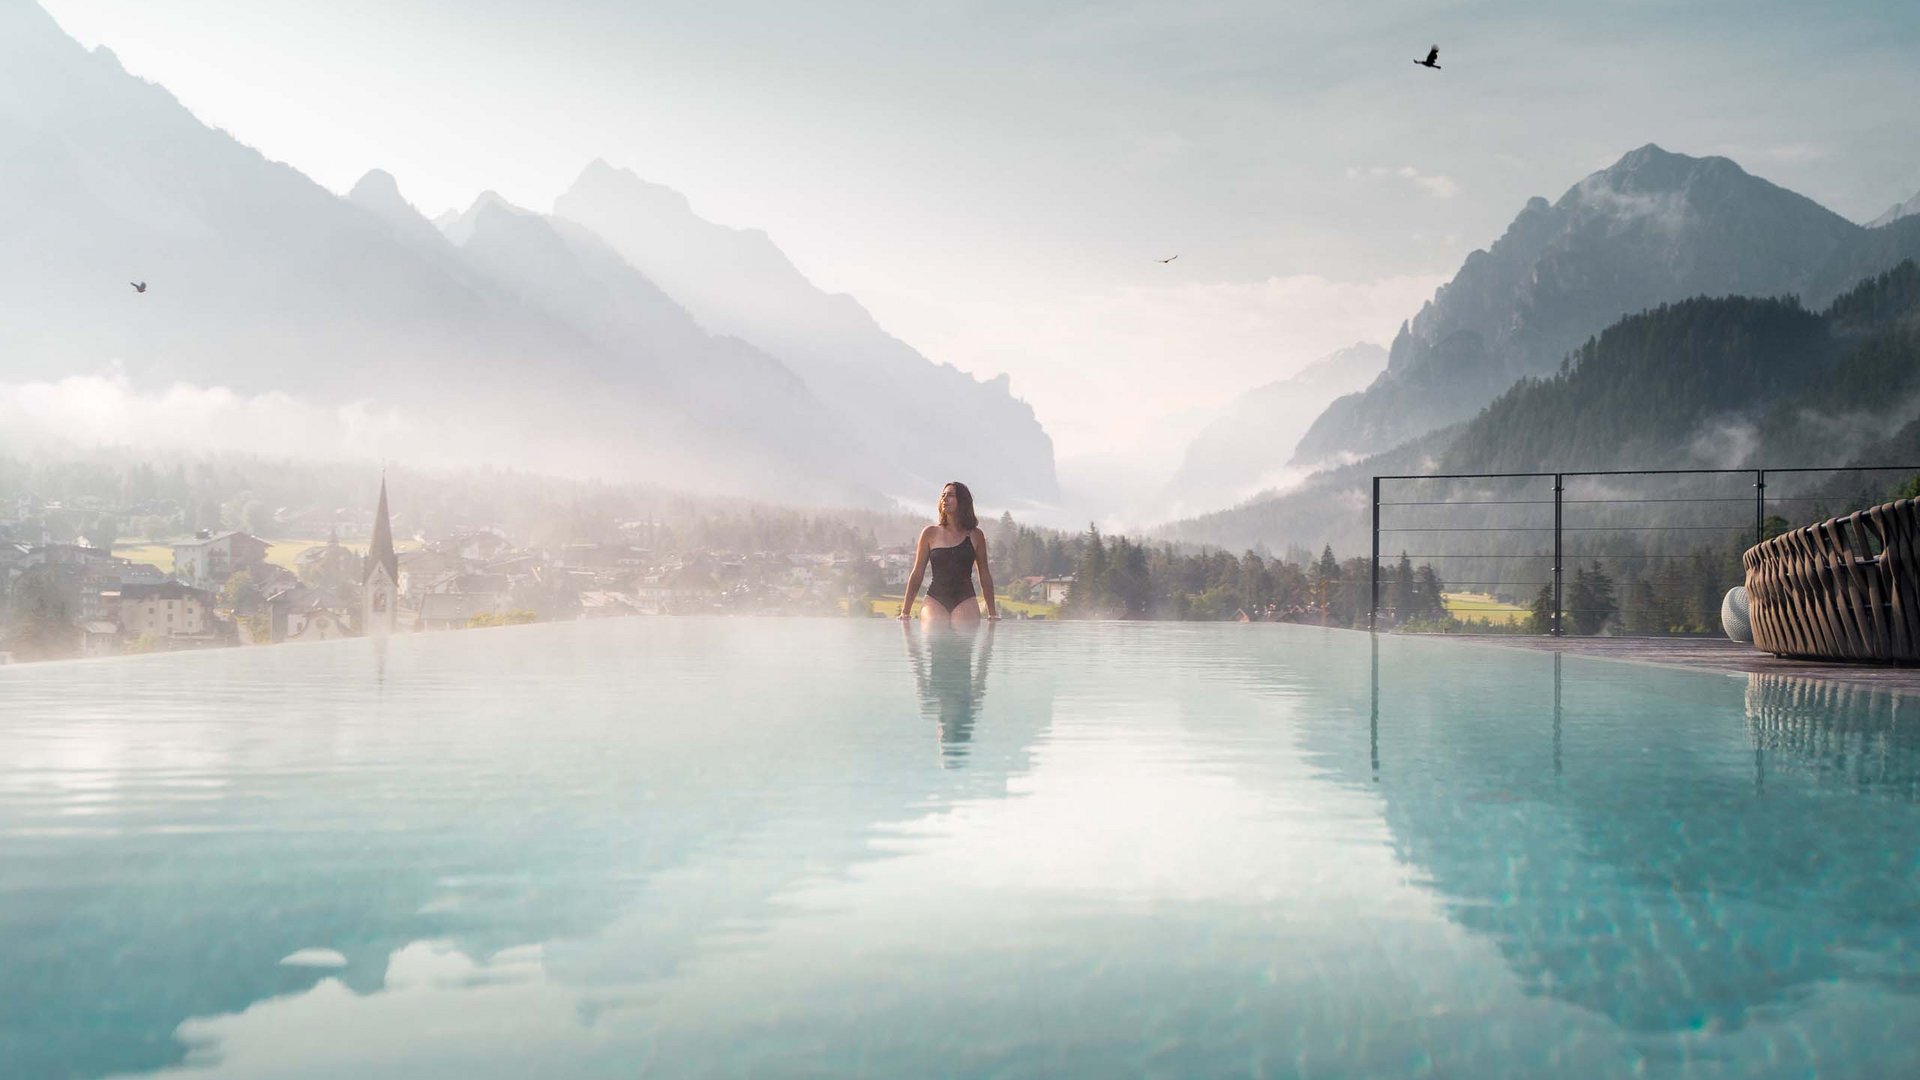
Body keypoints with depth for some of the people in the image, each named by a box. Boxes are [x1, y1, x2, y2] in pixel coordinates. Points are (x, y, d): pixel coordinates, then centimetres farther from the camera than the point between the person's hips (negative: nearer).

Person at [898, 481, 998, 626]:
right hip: (935, 599, 0)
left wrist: (992, 613, 13)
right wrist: (905, 612, 8)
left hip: (965, 600, 0)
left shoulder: (975, 535, 7)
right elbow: (917, 573, 11)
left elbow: (985, 575, 14)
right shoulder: (930, 533, 7)